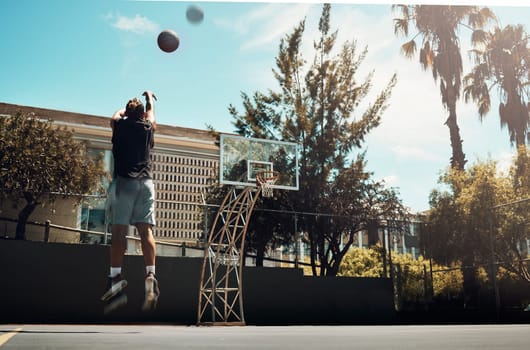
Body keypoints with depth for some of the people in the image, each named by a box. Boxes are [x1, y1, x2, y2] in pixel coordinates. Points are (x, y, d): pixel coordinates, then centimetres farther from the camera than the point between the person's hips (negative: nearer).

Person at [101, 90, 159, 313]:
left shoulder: (120, 126, 11)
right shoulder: (147, 127, 16)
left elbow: (116, 115, 37)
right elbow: (151, 117, 41)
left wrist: (128, 108, 56)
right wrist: (150, 99, 59)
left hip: (123, 181, -1)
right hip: (146, 182, 2)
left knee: (119, 230, -8)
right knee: (146, 230, -8)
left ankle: (116, 278, -19)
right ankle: (150, 275, -24)